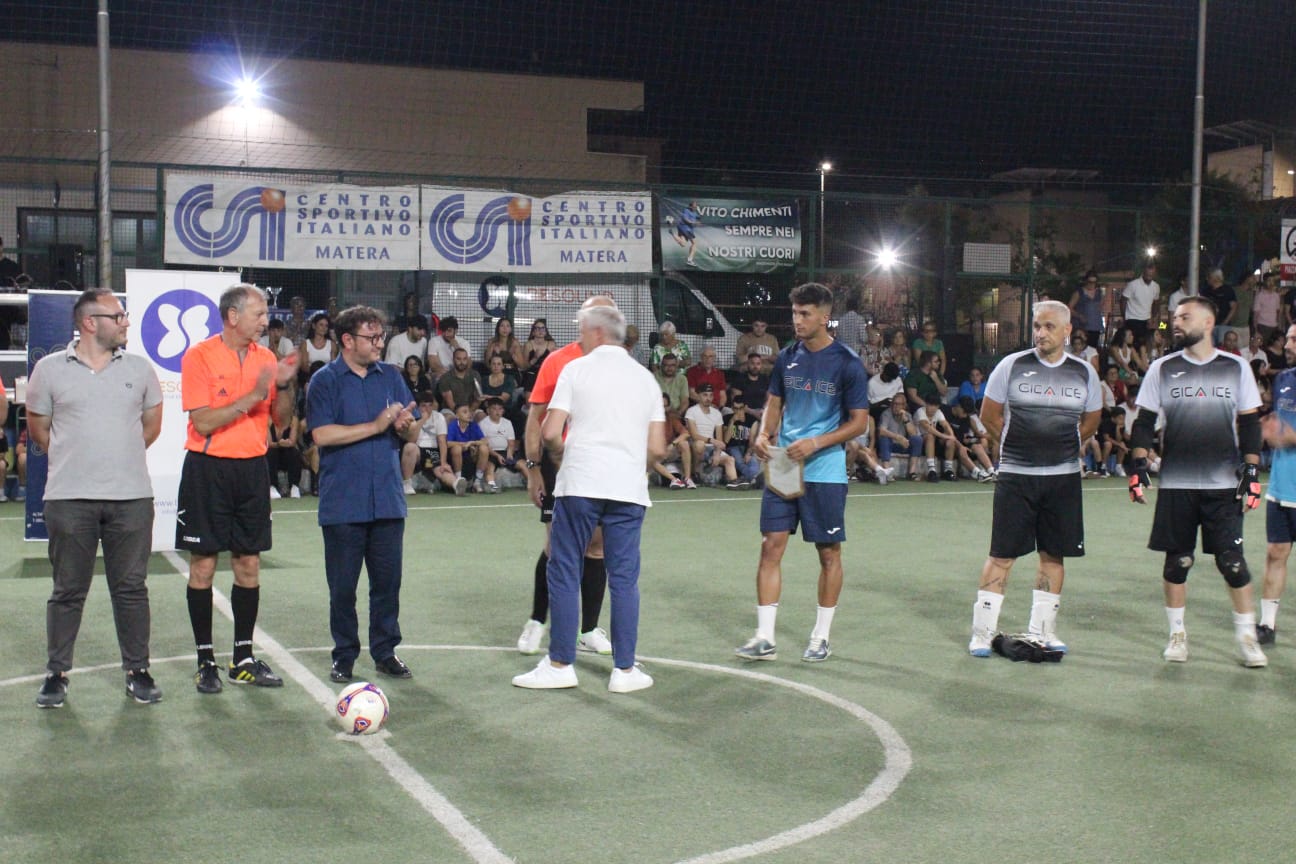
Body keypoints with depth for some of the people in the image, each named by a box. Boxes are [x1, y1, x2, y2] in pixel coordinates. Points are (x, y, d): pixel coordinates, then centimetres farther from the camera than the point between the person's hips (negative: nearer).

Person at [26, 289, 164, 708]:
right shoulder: (50, 369, 1)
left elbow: (152, 423, 17)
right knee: (68, 591, 7)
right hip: (69, 499, -1)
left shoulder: (139, 368, 6)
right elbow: (37, 426, 11)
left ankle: (137, 672, 16)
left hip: (131, 496, 2)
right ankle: (56, 674, 18)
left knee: (131, 587, 6)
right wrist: (73, 458, 11)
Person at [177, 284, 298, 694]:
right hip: (208, 469, -5)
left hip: (252, 468, 5)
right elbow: (203, 422, -15)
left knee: (248, 564, 7)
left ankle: (243, 659, 16)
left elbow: (281, 419, 10)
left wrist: (284, 385, -7)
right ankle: (205, 660, 10)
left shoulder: (266, 357, 8)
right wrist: (252, 396, -19)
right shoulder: (199, 356, -8)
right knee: (204, 564, 1)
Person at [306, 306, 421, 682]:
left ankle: (385, 652, 18)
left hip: (388, 499, 4)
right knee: (342, 585, 4)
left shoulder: (391, 376, 11)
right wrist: (376, 426, -16)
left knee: (388, 580, 7)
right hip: (342, 505, -4)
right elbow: (322, 435, -15)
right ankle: (344, 656, 16)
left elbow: (413, 434, 12)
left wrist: (406, 426, -12)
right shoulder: (325, 380, -3)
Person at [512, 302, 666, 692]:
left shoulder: (576, 369, 1)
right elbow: (657, 448, 9)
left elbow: (550, 433, -6)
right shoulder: (645, 378, 12)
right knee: (624, 578, 7)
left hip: (580, 484, -3)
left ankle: (560, 664, 9)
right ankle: (625, 670, 9)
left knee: (564, 572, 6)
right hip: (629, 488, 3)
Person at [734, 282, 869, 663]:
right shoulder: (787, 357, 6)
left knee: (829, 553, 5)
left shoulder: (847, 363, -8)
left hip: (825, 472, -4)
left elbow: (858, 421, -6)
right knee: (771, 546, -1)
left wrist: (815, 443, -18)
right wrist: (763, 435, -4)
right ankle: (765, 638, 3)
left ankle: (821, 638, 19)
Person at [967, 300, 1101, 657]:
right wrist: (1017, 446, 7)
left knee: (1053, 555, 8)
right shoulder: (1011, 365, -3)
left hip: (1063, 477, 3)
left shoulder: (1084, 372, 4)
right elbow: (989, 416, 5)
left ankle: (1043, 631, 20)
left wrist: (1062, 447, 11)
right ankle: (982, 632, 4)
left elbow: (1091, 420, 18)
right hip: (1015, 475, -2)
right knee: (1002, 554, -2)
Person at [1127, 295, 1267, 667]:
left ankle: (1247, 636, 10)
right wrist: (1138, 467, -3)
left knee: (1233, 562, -3)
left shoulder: (1236, 368, 4)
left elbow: (1249, 425, 6)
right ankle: (1177, 633, 19)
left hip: (1224, 484, -1)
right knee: (1177, 561, 5)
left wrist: (1252, 473, -1)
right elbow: (1144, 422, 7)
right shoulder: (1162, 369, 5)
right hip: (1175, 484, 1)